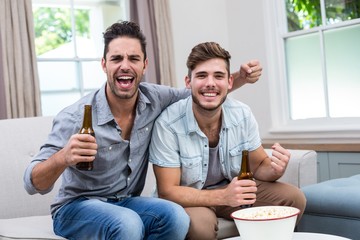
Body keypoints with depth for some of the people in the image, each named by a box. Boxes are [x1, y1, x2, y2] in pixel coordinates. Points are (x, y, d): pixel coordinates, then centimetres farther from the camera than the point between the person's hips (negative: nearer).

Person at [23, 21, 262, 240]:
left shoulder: (154, 98, -8)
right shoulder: (75, 118, -21)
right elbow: (33, 183, -21)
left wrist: (240, 77, -5)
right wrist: (63, 158, -43)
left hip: (126, 202, 4)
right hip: (76, 207, -4)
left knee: (176, 217, -26)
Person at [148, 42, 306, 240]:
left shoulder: (243, 115, -11)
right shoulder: (167, 124, -24)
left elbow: (259, 166, 2)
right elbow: (167, 192, -22)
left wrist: (274, 170, -24)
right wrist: (222, 197, -36)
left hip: (231, 189, 5)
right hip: (188, 199, -5)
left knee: (294, 198, -11)